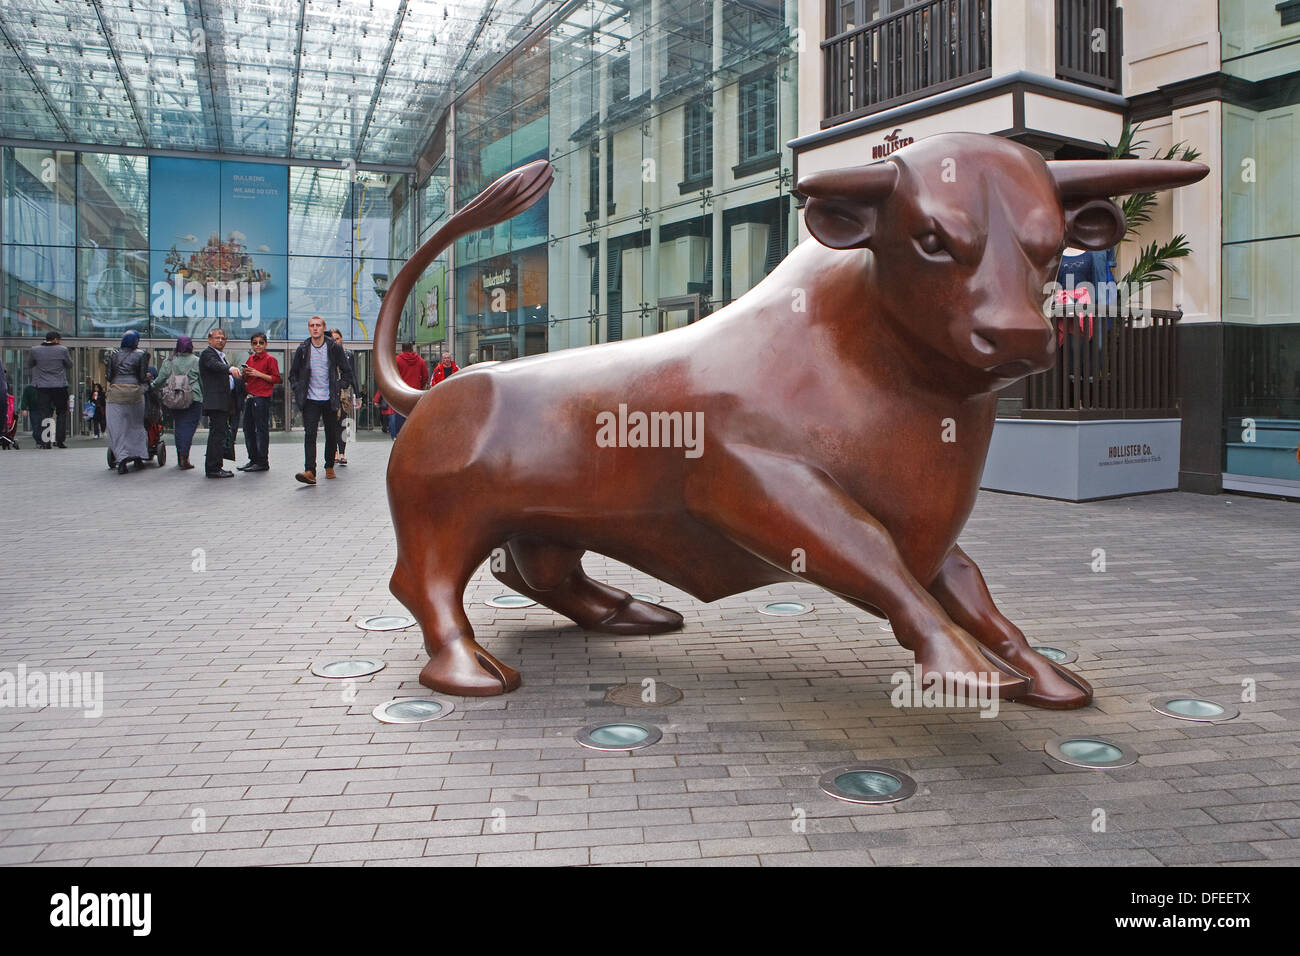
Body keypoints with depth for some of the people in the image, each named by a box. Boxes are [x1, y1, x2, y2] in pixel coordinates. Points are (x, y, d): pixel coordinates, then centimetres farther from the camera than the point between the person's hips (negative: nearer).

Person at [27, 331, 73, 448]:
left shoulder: (34, 350, 1)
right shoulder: (62, 349, -4)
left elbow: (29, 366, 12)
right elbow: (70, 365, 7)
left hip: (41, 386, 1)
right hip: (60, 386, -1)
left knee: (43, 413, 4)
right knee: (61, 413, 11)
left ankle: (43, 441, -2)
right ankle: (59, 439, 6)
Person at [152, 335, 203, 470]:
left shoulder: (169, 361, 4)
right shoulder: (197, 361, -2)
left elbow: (161, 379, 5)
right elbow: (203, 380, -2)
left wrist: (152, 386, 24)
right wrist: (204, 396, 9)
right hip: (194, 398, -3)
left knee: (179, 426, 12)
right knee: (189, 426, -4)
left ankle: (181, 459, 14)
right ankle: (184, 456, -18)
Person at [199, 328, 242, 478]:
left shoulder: (221, 355, 24)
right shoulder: (208, 354, -6)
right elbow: (215, 365, -28)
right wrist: (231, 368, -46)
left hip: (223, 402, 10)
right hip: (216, 401, -10)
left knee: (218, 434, 13)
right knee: (218, 433, -12)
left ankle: (212, 467, 20)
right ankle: (214, 468, -11)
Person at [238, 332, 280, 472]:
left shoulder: (270, 359, -5)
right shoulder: (251, 358, 16)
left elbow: (276, 379, -12)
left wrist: (259, 374, -17)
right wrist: (245, 374, 2)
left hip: (262, 398, -8)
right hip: (249, 397, 8)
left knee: (262, 429, -5)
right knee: (248, 428, 10)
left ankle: (262, 462, -1)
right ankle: (253, 459, 19)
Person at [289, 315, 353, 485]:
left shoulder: (334, 348, -1)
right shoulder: (302, 349, 4)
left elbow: (346, 371, 7)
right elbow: (293, 373, 15)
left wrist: (340, 387, -2)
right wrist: (297, 389, 4)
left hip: (330, 399, 0)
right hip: (310, 400, 0)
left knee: (332, 435, 8)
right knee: (309, 434, -11)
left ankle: (329, 466, 25)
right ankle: (310, 471, -19)